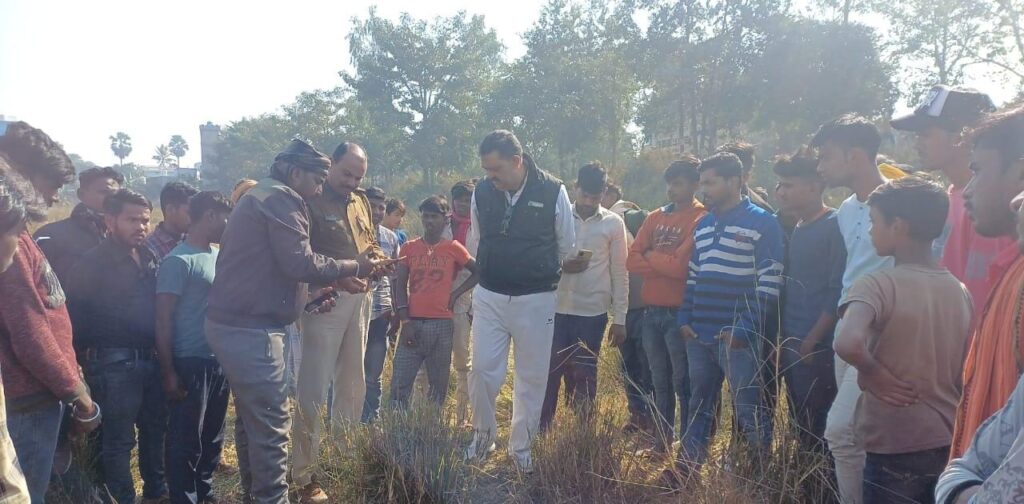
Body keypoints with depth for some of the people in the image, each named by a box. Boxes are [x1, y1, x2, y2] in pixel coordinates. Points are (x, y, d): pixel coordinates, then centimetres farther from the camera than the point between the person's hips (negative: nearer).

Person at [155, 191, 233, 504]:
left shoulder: (219, 255, 7)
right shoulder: (178, 261, -12)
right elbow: (163, 321, -12)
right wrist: (168, 372, -14)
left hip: (219, 360, 7)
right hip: (190, 363, -7)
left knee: (213, 434, 17)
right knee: (187, 439, 3)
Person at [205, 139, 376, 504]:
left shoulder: (259, 197, 21)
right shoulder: (280, 199, -11)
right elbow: (300, 264, -20)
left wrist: (308, 297, 21)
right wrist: (354, 267, -7)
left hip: (233, 324, 11)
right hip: (251, 330, -11)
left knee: (251, 419, 17)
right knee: (272, 424, -5)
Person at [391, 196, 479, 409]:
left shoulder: (453, 248, 4)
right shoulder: (409, 248, 8)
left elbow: (478, 272, 13)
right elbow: (401, 286, 4)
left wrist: (456, 293, 2)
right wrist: (405, 322, -5)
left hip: (442, 325, -1)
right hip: (413, 323, 1)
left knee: (438, 385, 6)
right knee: (399, 385, -3)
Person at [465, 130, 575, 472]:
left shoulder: (553, 192, -11)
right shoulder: (482, 192, -3)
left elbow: (566, 247, 2)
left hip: (536, 300, -1)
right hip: (489, 297, 2)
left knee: (532, 377, 8)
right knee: (482, 370, -2)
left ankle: (521, 446, 24)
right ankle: (483, 436, 21)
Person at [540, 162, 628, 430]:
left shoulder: (614, 224, 0)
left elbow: (620, 274, 2)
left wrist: (620, 318, 0)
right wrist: (560, 266, -17)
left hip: (592, 313, -1)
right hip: (555, 310, 1)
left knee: (583, 378, 8)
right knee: (548, 373, 4)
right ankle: (541, 431, 15)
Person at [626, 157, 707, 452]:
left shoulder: (701, 220, -8)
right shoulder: (655, 217, 12)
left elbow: (682, 265, -17)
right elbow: (632, 260, 4)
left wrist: (651, 256, -2)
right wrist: (665, 265, -10)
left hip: (681, 313, -6)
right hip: (652, 311, 6)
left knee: (684, 383, 3)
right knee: (660, 383, 15)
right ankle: (661, 443, 25)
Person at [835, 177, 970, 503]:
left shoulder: (878, 285, -16)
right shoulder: (961, 291, 5)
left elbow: (848, 344, -35)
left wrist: (875, 374, -16)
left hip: (895, 447, -6)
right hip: (950, 443, 6)